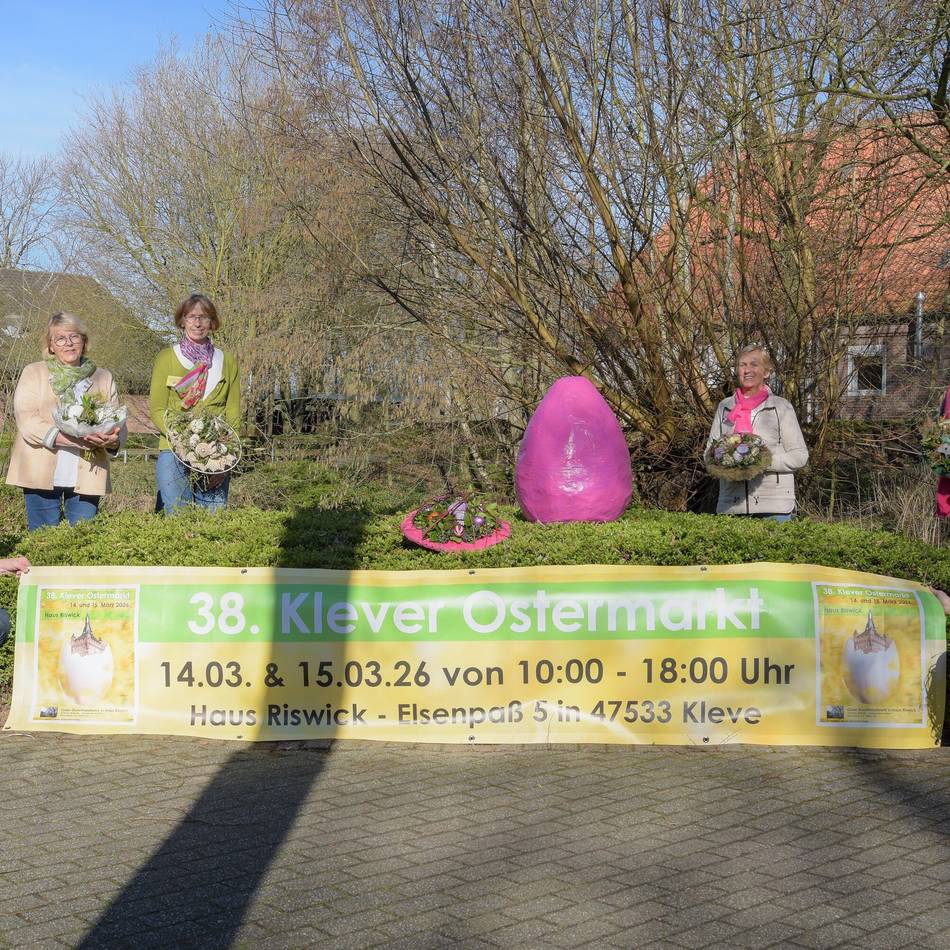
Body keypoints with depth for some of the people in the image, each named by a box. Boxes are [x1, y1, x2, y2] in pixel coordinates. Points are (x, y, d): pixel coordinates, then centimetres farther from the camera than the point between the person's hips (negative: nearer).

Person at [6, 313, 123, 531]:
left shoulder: (103, 377, 15)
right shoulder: (34, 373, 8)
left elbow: (119, 423, 10)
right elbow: (26, 420, -6)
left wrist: (114, 439, -16)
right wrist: (70, 438, -20)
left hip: (86, 478, 2)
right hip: (42, 475, -2)